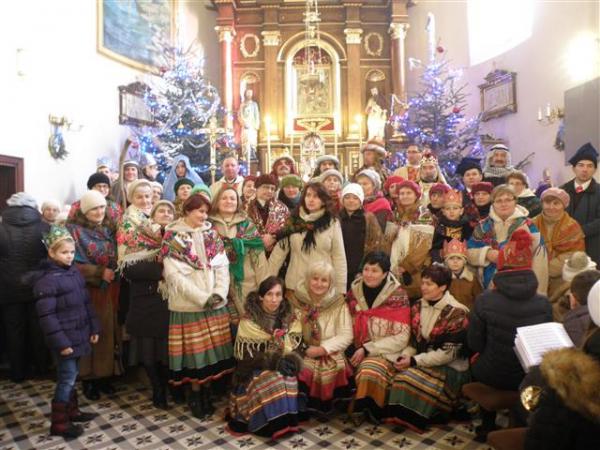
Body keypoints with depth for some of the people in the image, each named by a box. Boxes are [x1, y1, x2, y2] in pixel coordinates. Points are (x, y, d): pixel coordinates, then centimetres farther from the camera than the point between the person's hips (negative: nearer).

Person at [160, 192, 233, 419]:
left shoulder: (211, 234, 8)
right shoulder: (173, 236, -4)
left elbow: (222, 266, 5)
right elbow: (174, 274, -11)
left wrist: (219, 293, -10)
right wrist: (202, 298, -15)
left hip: (216, 303, 4)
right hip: (189, 304, -4)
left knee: (213, 348, 8)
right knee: (195, 350, 3)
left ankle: (207, 390, 24)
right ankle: (195, 394, 21)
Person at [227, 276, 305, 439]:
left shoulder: (289, 318, -2)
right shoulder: (249, 320, -13)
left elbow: (295, 346, -2)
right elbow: (245, 354, -16)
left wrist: (291, 359, -24)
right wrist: (274, 361, -25)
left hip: (282, 364, 3)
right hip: (254, 370, -3)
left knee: (288, 381, -26)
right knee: (272, 382, -30)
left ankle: (287, 420, -10)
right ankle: (274, 424, -15)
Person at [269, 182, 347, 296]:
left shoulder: (332, 223, -2)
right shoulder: (293, 221, 3)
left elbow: (339, 257, -1)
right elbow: (278, 252, 4)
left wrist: (340, 289, -3)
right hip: (295, 284, 2)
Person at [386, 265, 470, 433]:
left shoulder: (457, 313, -14)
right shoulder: (417, 306, 5)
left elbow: (449, 353, -17)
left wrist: (414, 361, -20)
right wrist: (404, 356, -12)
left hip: (449, 368, -5)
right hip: (421, 362, 5)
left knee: (408, 379, -28)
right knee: (398, 377, -24)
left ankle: (414, 419, -5)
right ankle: (400, 415, -4)